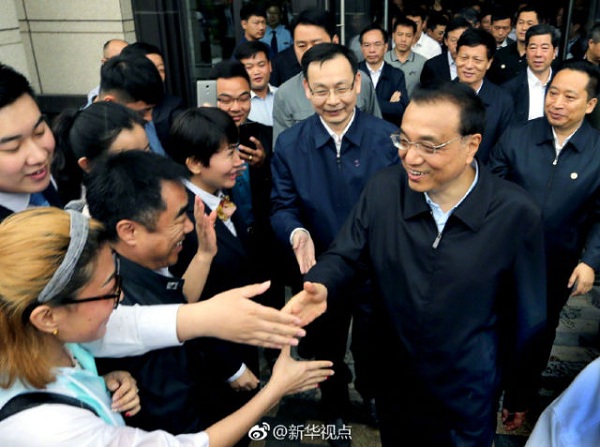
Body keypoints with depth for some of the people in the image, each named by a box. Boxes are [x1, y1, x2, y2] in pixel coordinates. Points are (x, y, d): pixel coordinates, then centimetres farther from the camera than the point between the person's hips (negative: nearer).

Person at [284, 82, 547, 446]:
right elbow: (345, 255, -5)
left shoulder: (516, 214, -20)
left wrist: (519, 396, 3)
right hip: (392, 383, 3)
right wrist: (322, 286, -28)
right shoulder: (383, 189, -13)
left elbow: (527, 318, -9)